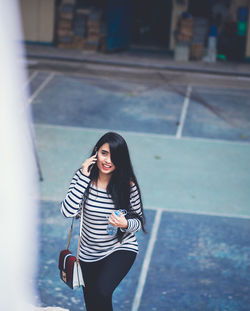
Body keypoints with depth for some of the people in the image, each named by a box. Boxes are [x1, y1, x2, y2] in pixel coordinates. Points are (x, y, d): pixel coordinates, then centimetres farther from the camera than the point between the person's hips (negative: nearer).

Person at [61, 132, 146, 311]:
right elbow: (68, 212, -25)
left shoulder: (128, 186, -15)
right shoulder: (82, 178, -12)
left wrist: (125, 224, -28)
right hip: (89, 254, 3)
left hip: (121, 249, -3)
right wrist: (83, 177, -26)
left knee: (102, 292, -28)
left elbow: (139, 221, -5)